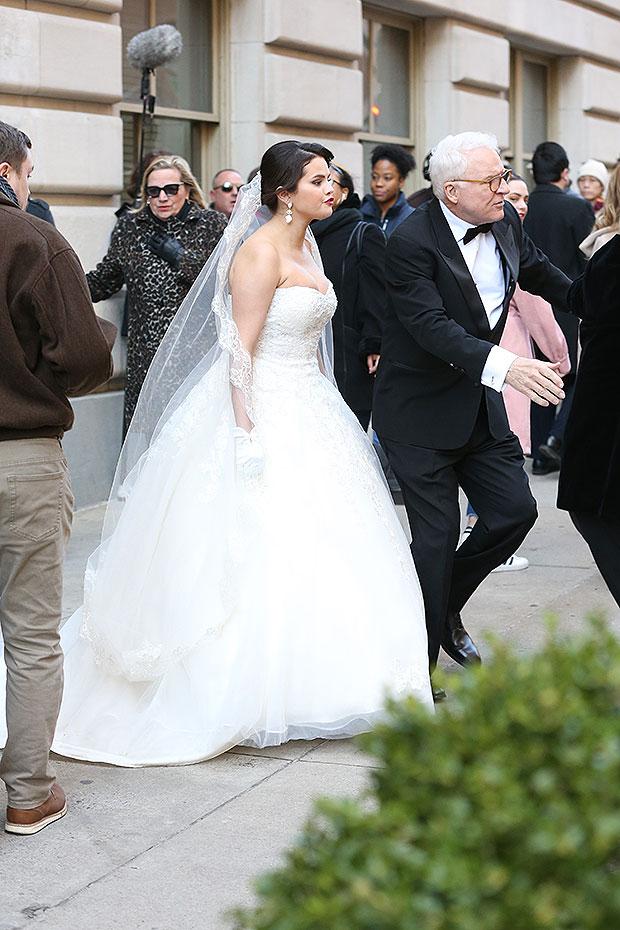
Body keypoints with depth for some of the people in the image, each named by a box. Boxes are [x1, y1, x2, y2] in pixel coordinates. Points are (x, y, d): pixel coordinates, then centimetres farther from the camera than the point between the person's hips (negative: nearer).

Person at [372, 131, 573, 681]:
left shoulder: (506, 222, 2)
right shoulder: (413, 242, -21)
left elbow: (540, 273, 22)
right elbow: (433, 327, -31)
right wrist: (505, 365, -42)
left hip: (481, 406, 7)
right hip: (422, 414, -7)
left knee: (516, 510, 3)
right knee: (437, 536, -4)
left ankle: (446, 608, 26)